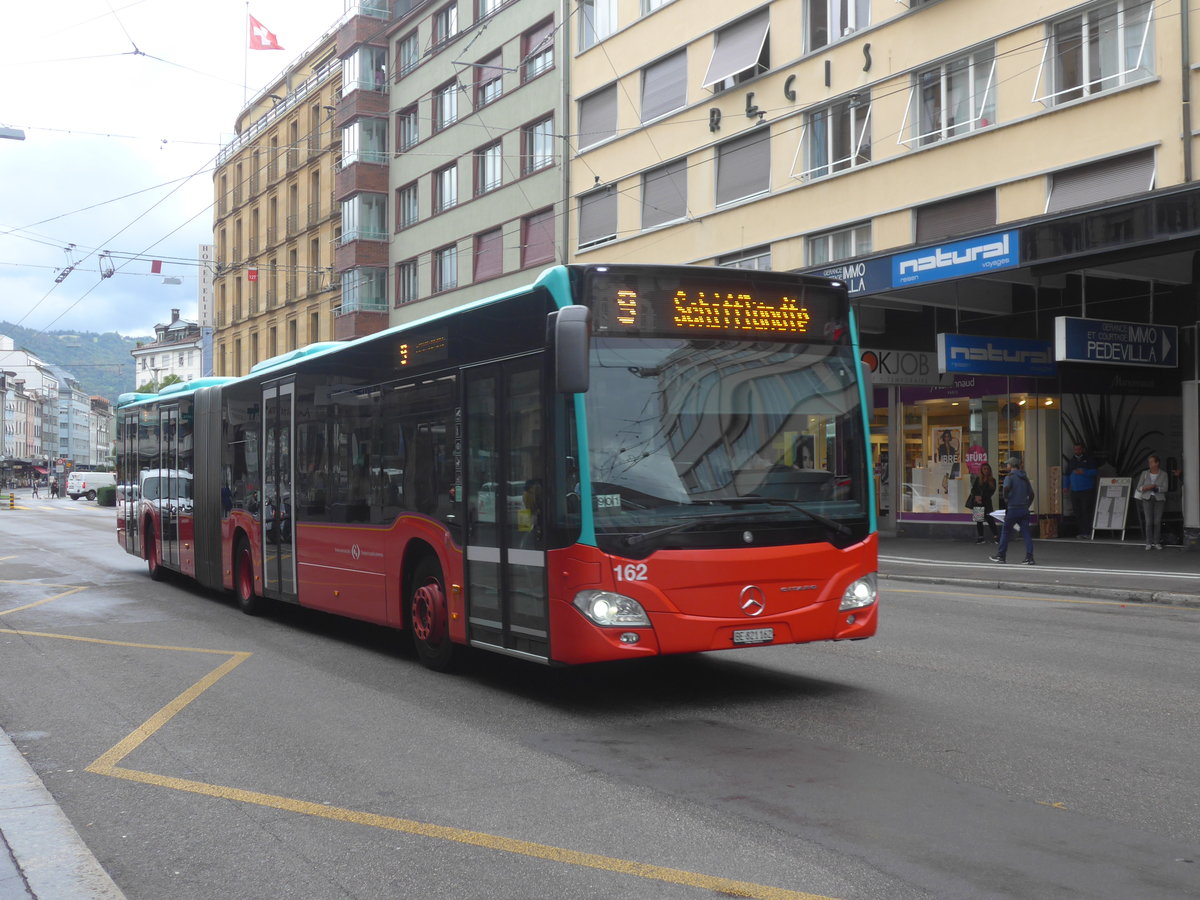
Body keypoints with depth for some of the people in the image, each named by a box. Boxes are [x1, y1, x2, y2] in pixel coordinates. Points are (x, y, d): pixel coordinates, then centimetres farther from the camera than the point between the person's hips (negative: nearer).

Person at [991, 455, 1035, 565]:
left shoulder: (1010, 476, -7)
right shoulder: (1025, 478, 14)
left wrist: (1006, 499, -10)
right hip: (1024, 509, 5)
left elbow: (1006, 488, -25)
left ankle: (1001, 555, 16)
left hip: (1012, 508, -5)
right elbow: (1031, 494, 15)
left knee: (1005, 532, 8)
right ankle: (1029, 557, -8)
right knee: (1026, 533, 1)